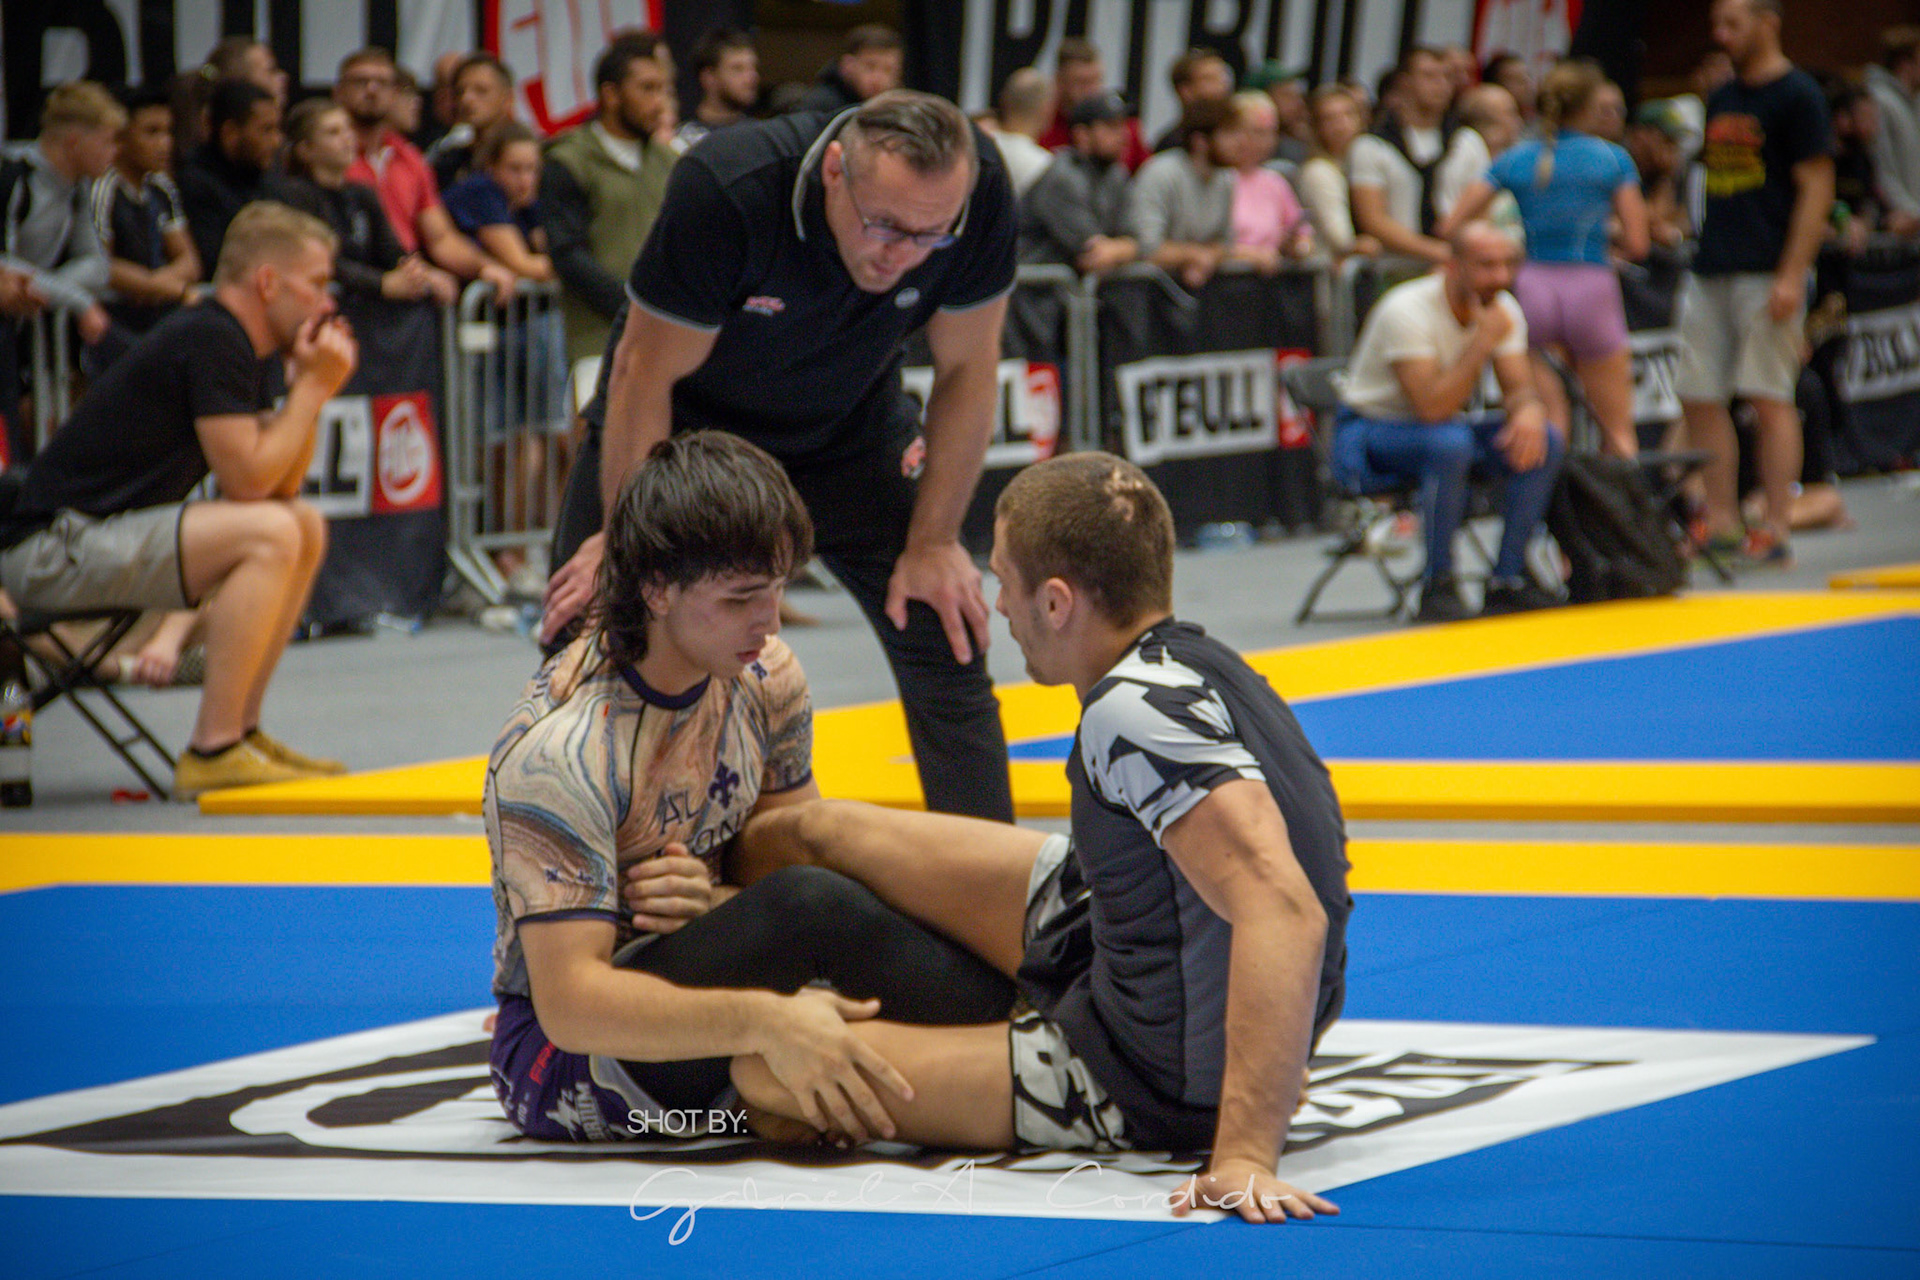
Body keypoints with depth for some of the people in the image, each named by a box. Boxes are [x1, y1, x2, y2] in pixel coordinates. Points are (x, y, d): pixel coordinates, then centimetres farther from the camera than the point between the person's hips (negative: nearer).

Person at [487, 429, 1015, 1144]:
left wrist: (725, 905, -16)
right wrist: (762, 1020, -43)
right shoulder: (560, 755, -25)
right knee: (809, 907, -30)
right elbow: (570, 1004, -30)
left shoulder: (764, 677, -1)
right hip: (562, 1058, -8)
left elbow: (801, 851, 8)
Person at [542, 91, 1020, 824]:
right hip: (690, 425, -2)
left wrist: (932, 543, -9)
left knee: (948, 644, -7)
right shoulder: (724, 191, -38)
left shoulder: (979, 193, -28)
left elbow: (967, 367, -12)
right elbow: (646, 375, -26)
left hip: (850, 429, 3)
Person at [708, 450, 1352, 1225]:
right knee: (823, 832, 16)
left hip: (1146, 1088, -9)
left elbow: (1284, 913, -42)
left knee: (770, 1070, -5)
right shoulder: (1194, 661, -1)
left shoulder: (1136, 712, -31)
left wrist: (1245, 1154, -47)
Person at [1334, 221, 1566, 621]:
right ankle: (1438, 586, -26)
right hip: (1370, 431, -7)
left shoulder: (1504, 309, -3)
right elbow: (1432, 407, -34)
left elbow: (1519, 388, -5)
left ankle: (1508, 583, -9)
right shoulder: (1408, 311, -26)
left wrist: (1528, 412, -30)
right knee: (1451, 442, -39)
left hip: (1445, 426, 7)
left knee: (1545, 442, -15)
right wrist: (1484, 340, -34)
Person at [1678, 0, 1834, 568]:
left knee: (1770, 398, -7)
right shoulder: (1721, 99, 17)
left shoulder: (1796, 95, -6)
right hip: (1709, 270, 8)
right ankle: (1720, 520, 10)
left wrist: (1791, 276, -18)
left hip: (1766, 272, -8)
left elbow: (1817, 189, -11)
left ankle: (1775, 529, -4)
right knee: (1700, 397, 4)